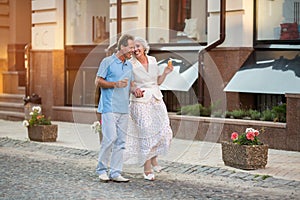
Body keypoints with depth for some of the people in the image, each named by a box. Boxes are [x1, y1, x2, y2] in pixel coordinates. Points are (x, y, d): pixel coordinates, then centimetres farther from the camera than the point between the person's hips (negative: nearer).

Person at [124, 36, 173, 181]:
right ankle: (147, 169, 7)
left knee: (165, 132, 1)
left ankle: (153, 158, 26)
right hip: (140, 103, -5)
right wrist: (135, 91, -24)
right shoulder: (130, 65, -8)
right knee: (146, 135, -5)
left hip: (156, 100, 5)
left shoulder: (153, 60, 6)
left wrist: (165, 73, -3)